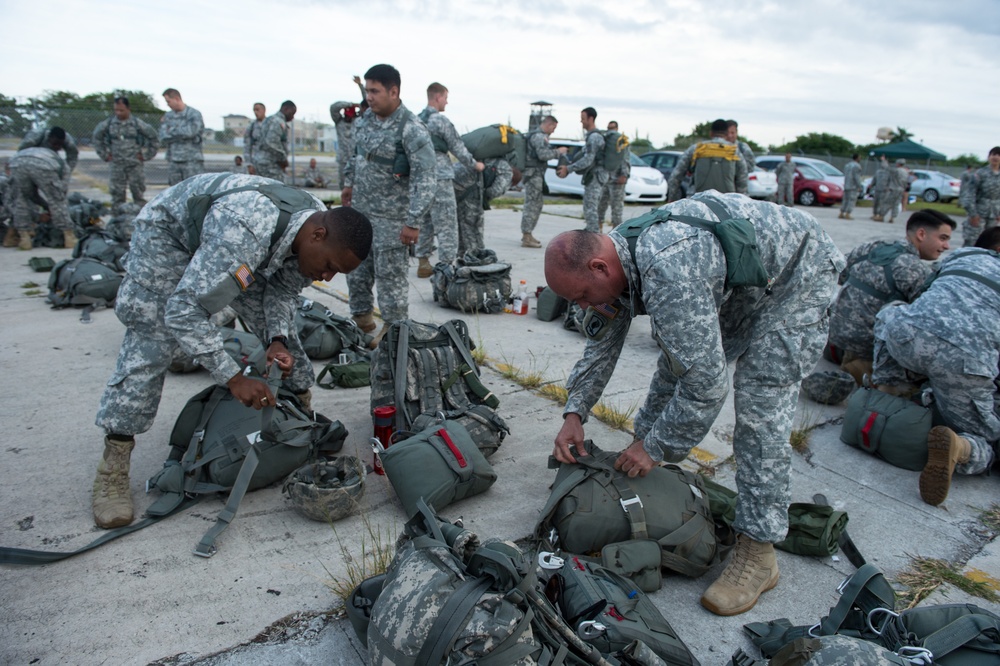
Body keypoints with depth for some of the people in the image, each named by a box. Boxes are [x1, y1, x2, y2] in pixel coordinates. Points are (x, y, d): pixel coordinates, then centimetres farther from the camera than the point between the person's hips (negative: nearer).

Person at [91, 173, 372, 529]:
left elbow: (283, 289, -5)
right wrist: (234, 378, -42)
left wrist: (277, 339, -22)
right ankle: (112, 469, -6)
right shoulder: (244, 233, -45)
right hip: (169, 231, -7)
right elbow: (182, 310, -42)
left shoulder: (317, 224, -21)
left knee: (279, 326, 1)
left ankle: (303, 412, 18)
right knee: (149, 343, -14)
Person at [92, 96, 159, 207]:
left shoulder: (138, 124, -4)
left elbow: (154, 139, 3)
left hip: (135, 165, -2)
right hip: (117, 165, 2)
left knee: (139, 194, 2)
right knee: (117, 194, 5)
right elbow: (97, 137, 19)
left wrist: (145, 155, 0)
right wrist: (104, 154, 12)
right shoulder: (109, 124, 3)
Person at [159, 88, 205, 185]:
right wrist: (182, 134, -7)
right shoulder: (167, 116, 13)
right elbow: (163, 138, 3)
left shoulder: (194, 114, 0)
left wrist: (172, 130, -1)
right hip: (173, 161, 5)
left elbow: (190, 131, -16)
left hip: (192, 160, -4)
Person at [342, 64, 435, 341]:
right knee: (356, 269, 15)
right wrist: (349, 183, 24)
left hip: (390, 216, -7)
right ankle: (361, 316, 32)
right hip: (359, 209, 8)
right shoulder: (365, 119, 6)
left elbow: (424, 179, -22)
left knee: (389, 274, -2)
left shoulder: (412, 130, -18)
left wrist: (413, 222, -25)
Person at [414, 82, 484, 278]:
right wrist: (475, 164, 8)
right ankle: (446, 265, -4)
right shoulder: (440, 120, -10)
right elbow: (458, 148, -5)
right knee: (447, 225, -4)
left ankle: (423, 263, 19)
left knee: (425, 223, 14)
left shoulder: (417, 120, 12)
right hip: (440, 179, -8)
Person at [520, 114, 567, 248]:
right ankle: (526, 238, -10)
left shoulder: (539, 135, 20)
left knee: (535, 205, 16)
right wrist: (558, 152, -12)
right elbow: (543, 154, -25)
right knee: (532, 205, -10)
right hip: (534, 173, -11)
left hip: (536, 174, 11)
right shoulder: (539, 136, -14)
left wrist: (557, 153, 11)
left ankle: (527, 234, 22)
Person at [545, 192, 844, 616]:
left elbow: (706, 383, -36)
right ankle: (641, 469, 28)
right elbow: (603, 342, 4)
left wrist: (654, 448, -23)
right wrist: (574, 412, -5)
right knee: (675, 366, 9)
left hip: (797, 274, -9)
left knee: (760, 404, -16)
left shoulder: (665, 272, -40)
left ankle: (758, 553, -6)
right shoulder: (613, 256, -11)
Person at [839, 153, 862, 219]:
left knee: (845, 200, 12)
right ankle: (847, 215, -12)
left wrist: (845, 185, 18)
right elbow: (856, 177, -16)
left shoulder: (847, 165, 15)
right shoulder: (857, 166, -10)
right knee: (852, 201, -7)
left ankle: (841, 214, 10)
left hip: (846, 186, 8)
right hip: (853, 186, -8)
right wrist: (859, 187, -14)